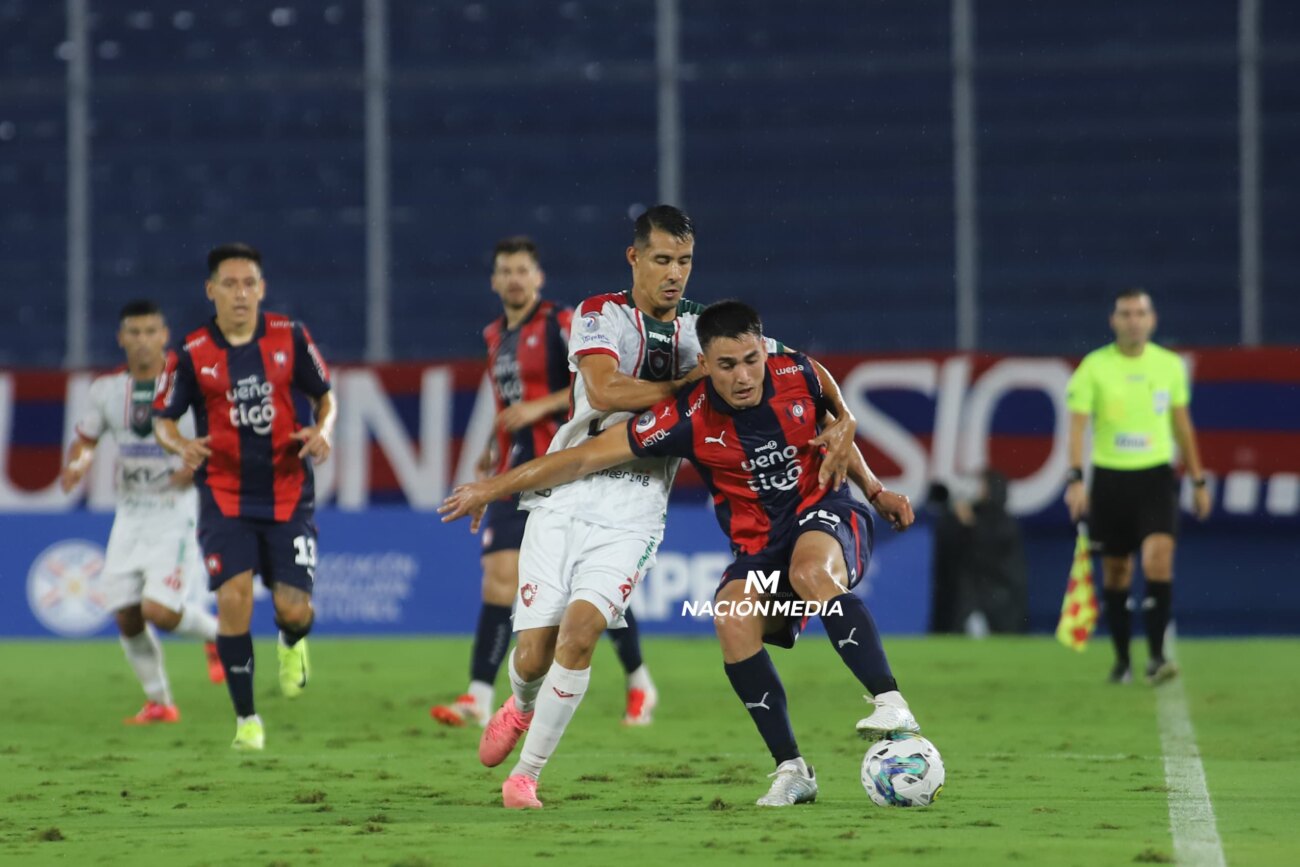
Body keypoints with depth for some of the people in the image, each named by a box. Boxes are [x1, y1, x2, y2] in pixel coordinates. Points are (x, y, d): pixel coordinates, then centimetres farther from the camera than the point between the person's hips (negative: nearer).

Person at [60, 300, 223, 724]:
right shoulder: (107, 388, 3)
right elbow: (85, 439, 15)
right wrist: (78, 462, -8)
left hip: (177, 510, -5)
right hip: (131, 513, 5)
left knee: (159, 610, -17)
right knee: (126, 616, 2)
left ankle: (218, 633, 15)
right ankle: (159, 701, 20)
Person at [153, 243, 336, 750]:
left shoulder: (290, 338, -1)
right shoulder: (193, 354, -5)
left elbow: (324, 395, 10)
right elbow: (162, 418, 4)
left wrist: (322, 431, -11)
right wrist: (181, 446, -18)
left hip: (288, 494, 1)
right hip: (224, 495, -1)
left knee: (293, 608, -4)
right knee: (233, 599, -16)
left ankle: (292, 643, 37)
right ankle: (246, 718, -2)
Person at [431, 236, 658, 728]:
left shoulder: (560, 325, -6)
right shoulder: (495, 335, 14)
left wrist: (539, 408, -18)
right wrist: (495, 445, 19)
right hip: (515, 475, 5)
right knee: (499, 574, -9)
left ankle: (639, 683, 18)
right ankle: (479, 696, -13)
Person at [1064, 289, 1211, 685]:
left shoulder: (1170, 365, 4)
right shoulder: (1094, 367, -3)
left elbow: (1182, 425, 15)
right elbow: (1077, 424, -9)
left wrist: (1198, 480, 16)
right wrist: (1076, 478, -22)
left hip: (1155, 476, 0)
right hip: (1110, 477, 0)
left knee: (1159, 559, -19)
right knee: (1116, 571, 7)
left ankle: (1156, 655, -16)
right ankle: (1121, 659, 20)